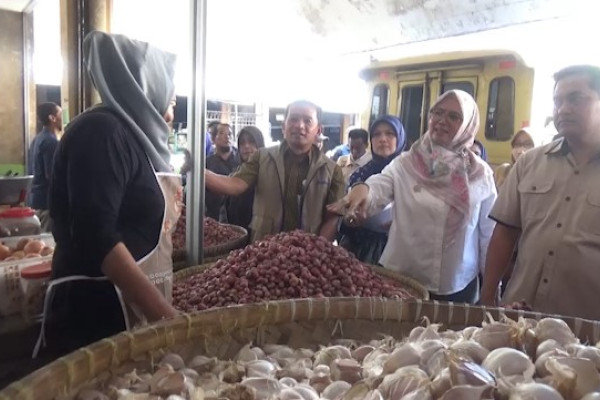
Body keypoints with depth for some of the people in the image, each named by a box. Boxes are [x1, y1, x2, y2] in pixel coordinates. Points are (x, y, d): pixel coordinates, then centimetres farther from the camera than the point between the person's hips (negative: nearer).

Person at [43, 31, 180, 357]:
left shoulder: (130, 132, 11)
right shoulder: (101, 131, -16)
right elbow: (96, 236, -25)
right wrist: (166, 315, -27)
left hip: (133, 309, 9)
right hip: (97, 314, -9)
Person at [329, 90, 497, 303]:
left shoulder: (481, 174, -1)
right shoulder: (405, 163, -4)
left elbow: (489, 235, 4)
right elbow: (378, 188, -23)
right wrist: (363, 189, -46)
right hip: (400, 281, -1)